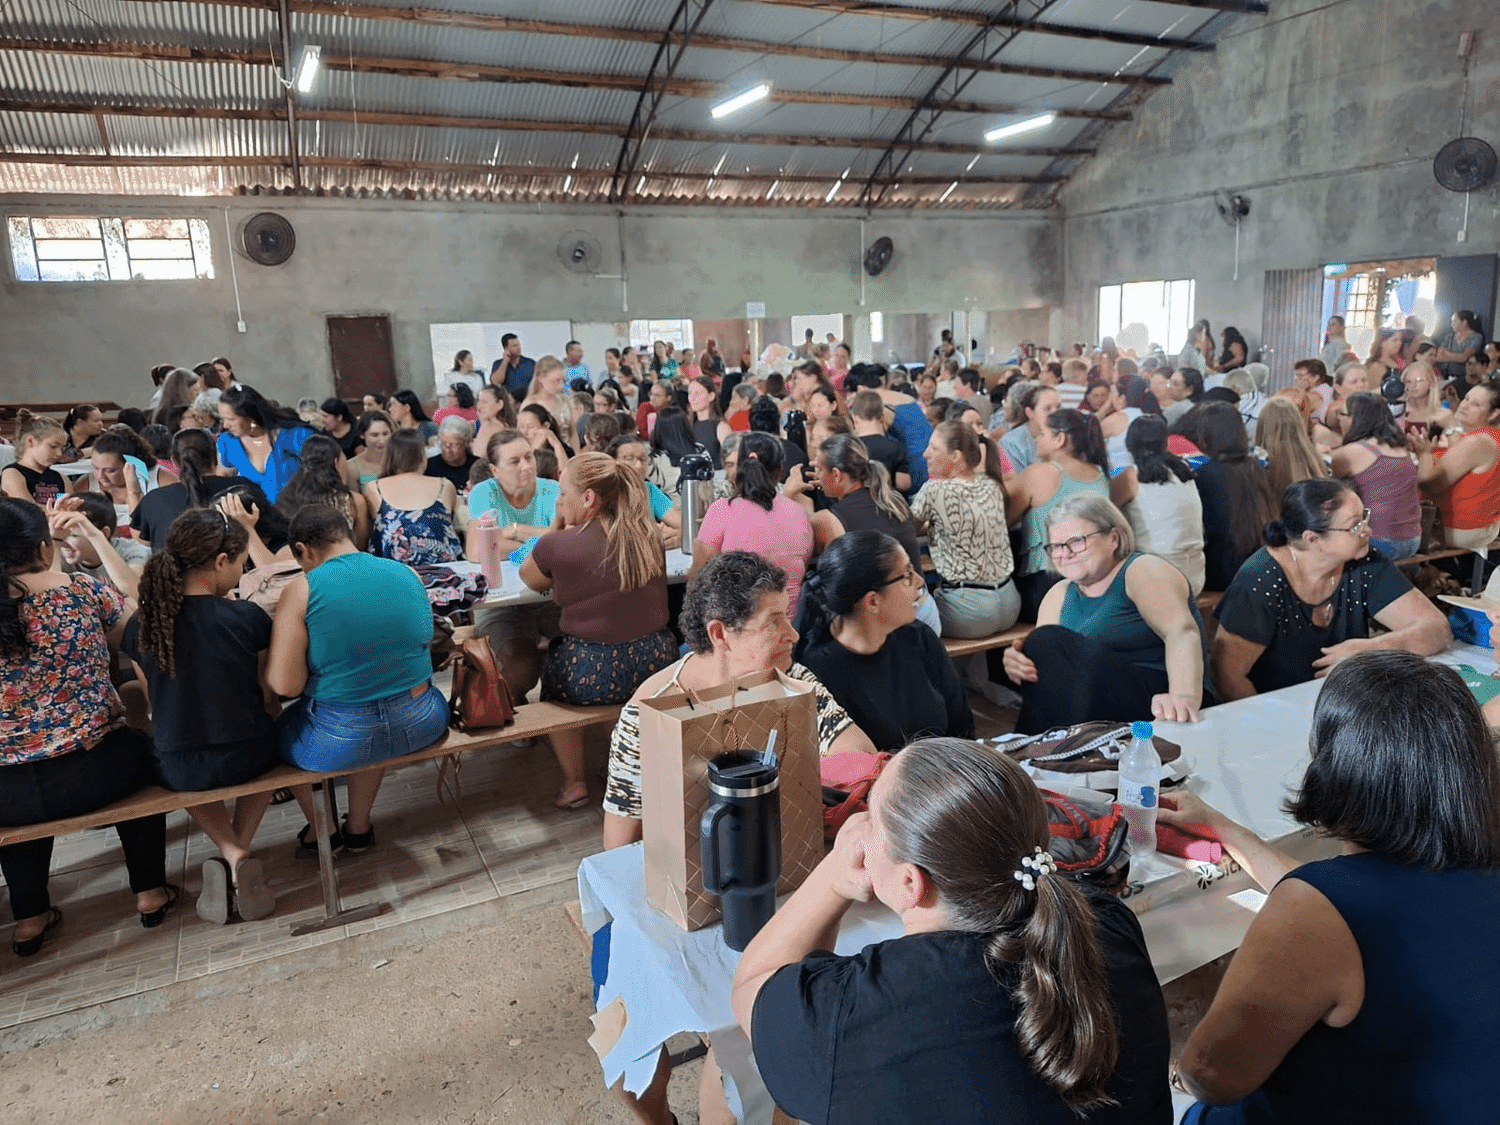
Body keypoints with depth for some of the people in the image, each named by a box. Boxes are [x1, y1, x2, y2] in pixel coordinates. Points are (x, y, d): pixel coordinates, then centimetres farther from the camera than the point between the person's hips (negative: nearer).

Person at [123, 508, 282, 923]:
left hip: (177, 770, 2)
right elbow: (267, 696, -3)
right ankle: (240, 854, 15)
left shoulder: (141, 626, -9)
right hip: (247, 759, -1)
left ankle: (232, 853, 13)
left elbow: (157, 705, 5)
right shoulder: (248, 617, -16)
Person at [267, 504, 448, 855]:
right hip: (419, 726, 4)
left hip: (342, 742, -4)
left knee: (278, 729, 30)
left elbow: (285, 685, -14)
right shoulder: (408, 574, 0)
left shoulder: (301, 589, -13)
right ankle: (358, 827, 48)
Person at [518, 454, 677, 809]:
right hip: (657, 662, 5)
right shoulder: (646, 534, 0)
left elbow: (530, 578, 9)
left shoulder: (557, 546, -14)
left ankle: (573, 781, 27)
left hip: (596, 675, -5)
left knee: (552, 669, 28)